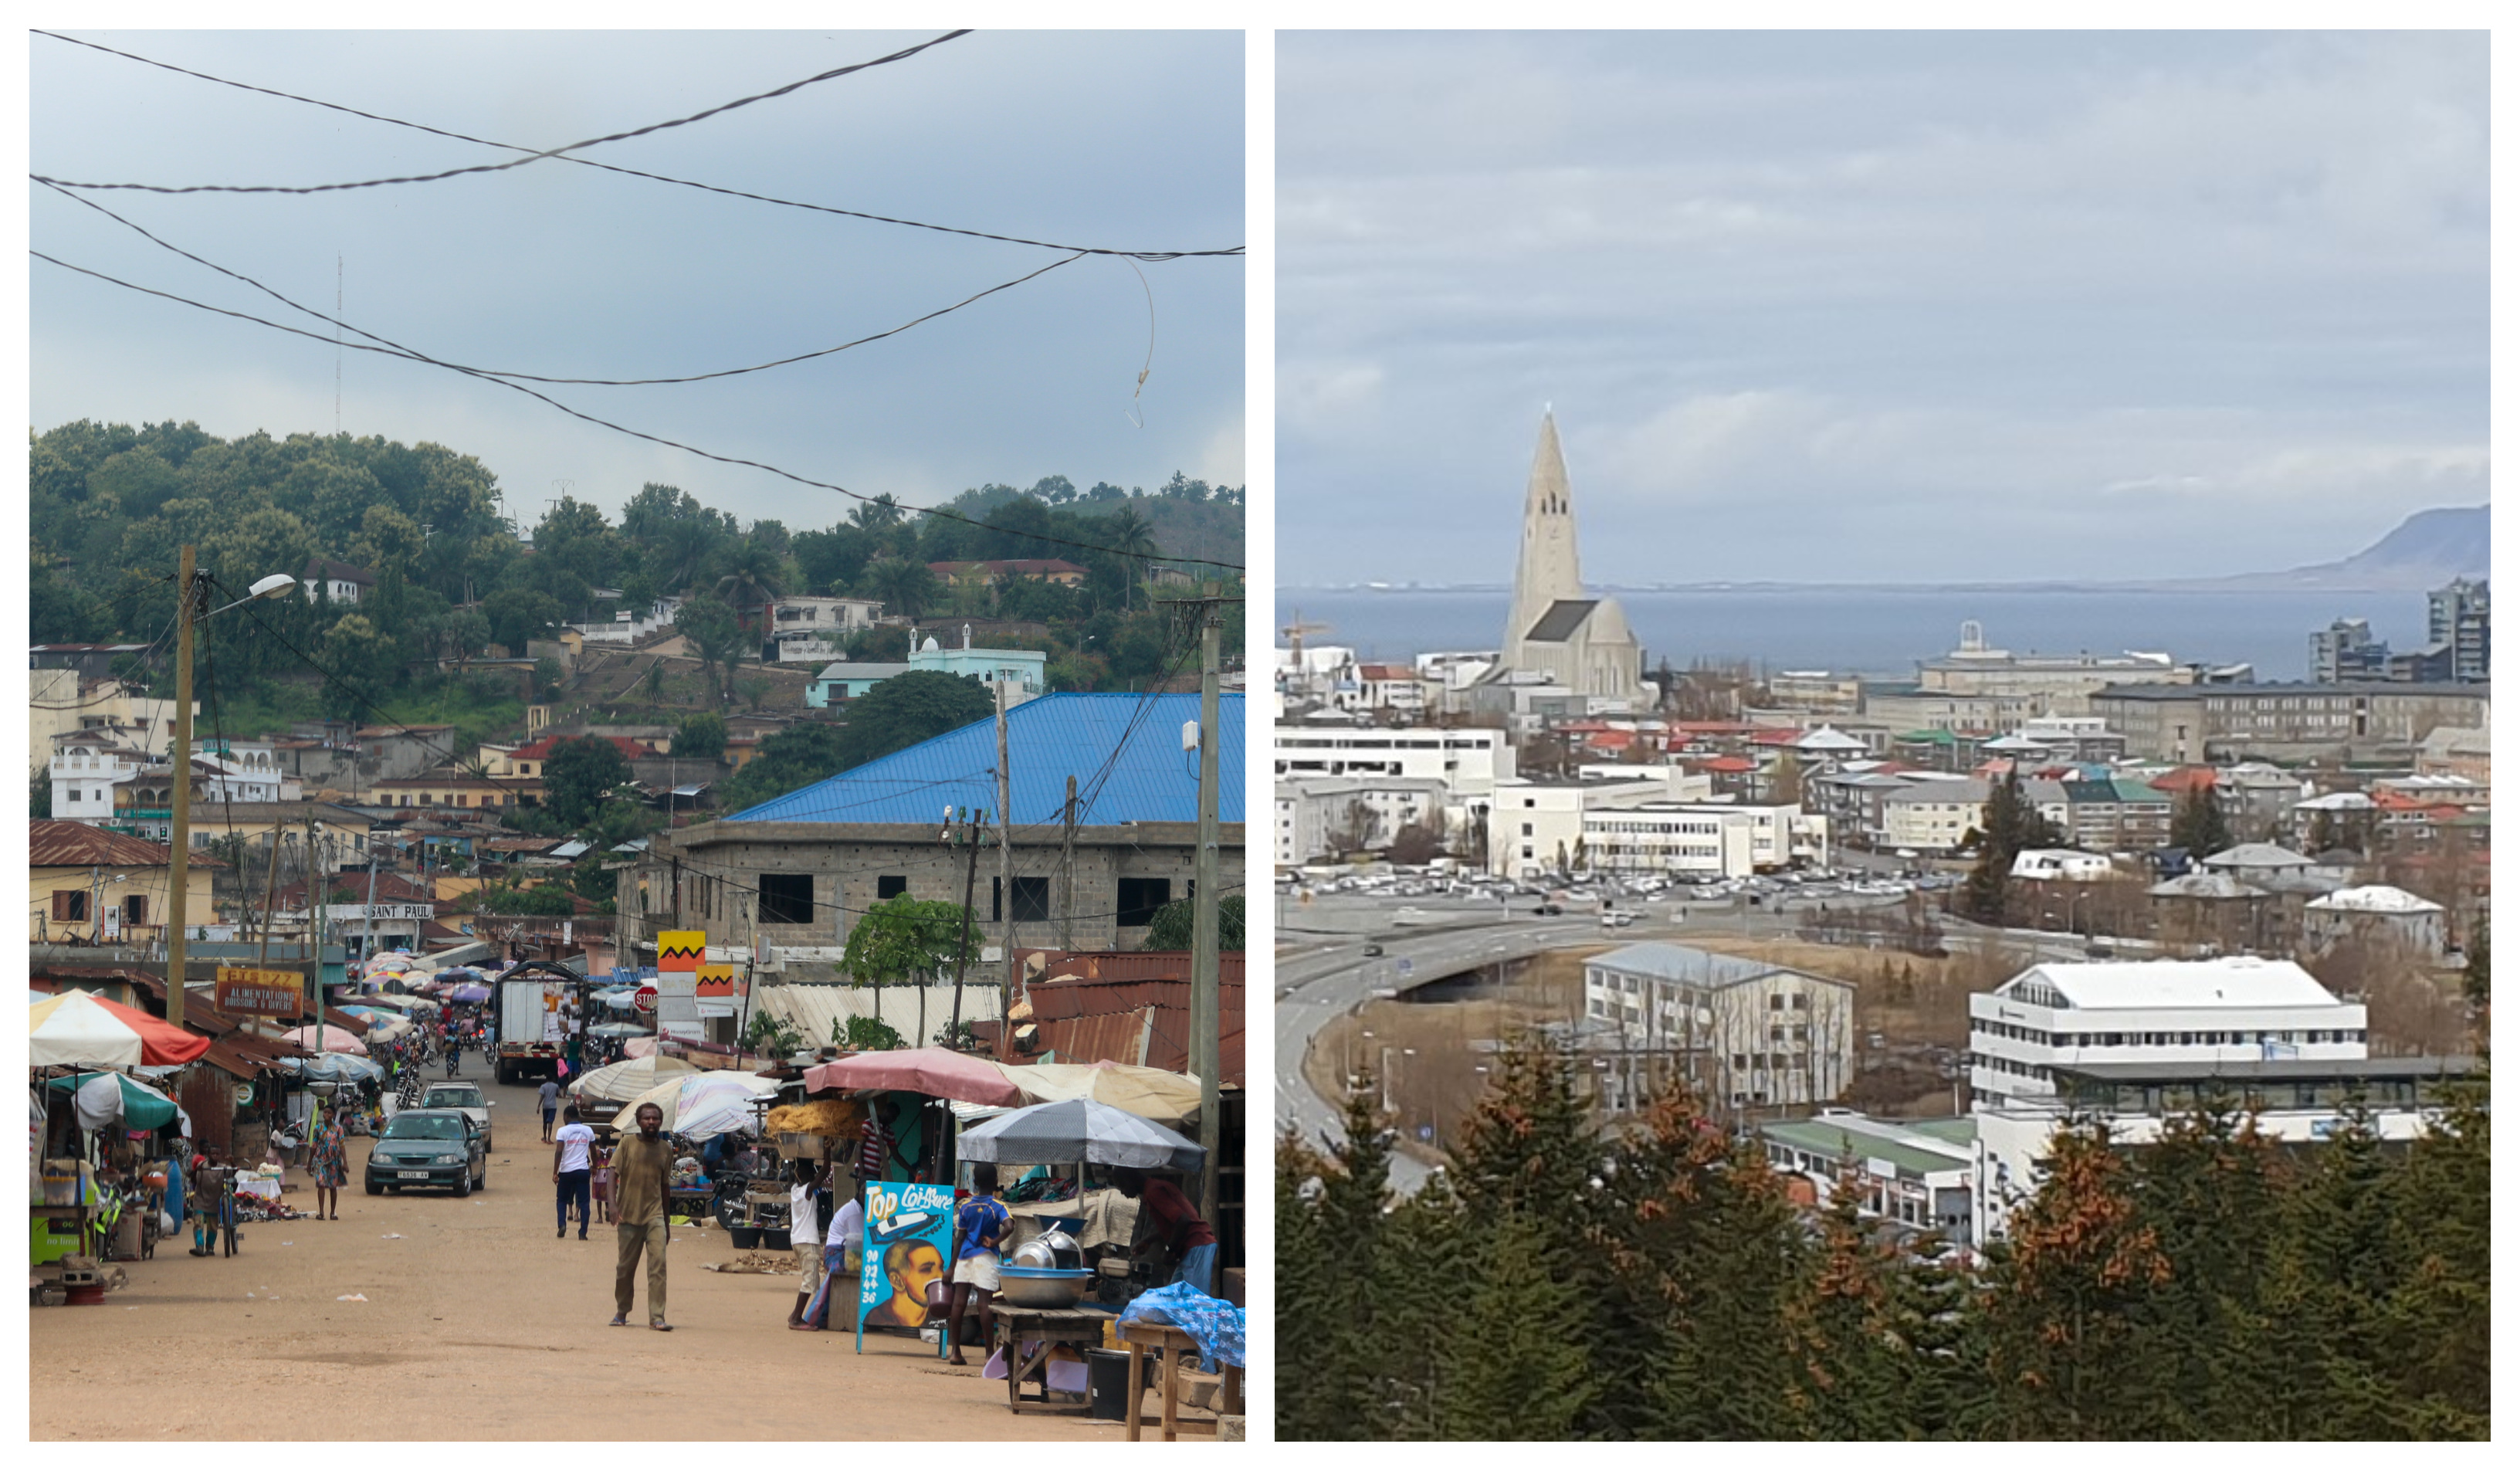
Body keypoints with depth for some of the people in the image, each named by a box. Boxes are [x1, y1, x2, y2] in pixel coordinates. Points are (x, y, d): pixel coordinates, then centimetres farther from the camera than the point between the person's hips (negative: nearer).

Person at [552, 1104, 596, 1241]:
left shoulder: (563, 1131, -6)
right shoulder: (588, 1131, 5)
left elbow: (558, 1152, -15)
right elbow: (593, 1152, 15)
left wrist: (555, 1173, -14)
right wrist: (594, 1167, 31)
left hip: (566, 1171, -2)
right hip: (583, 1171, 2)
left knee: (562, 1200, 16)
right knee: (583, 1201, 4)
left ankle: (562, 1224, -4)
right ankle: (582, 1233, -1)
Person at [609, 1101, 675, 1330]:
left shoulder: (666, 1149, 8)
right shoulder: (627, 1145, 0)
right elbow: (613, 1176, -5)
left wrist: (667, 1222, 20)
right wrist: (614, 1207, -20)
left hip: (655, 1216, 1)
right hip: (629, 1216, -1)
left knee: (658, 1264, -13)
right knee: (625, 1268, 8)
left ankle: (657, 1317, -15)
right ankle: (621, 1312, 28)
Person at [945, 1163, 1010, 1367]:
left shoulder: (965, 1206, 6)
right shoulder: (997, 1207, -4)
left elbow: (959, 1238, 8)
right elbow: (1009, 1226, -24)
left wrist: (952, 1266, 13)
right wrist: (994, 1242, -10)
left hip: (965, 1257, 3)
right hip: (986, 1258, -3)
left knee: (958, 1302, 3)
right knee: (985, 1303, -4)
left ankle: (956, 1352, 3)